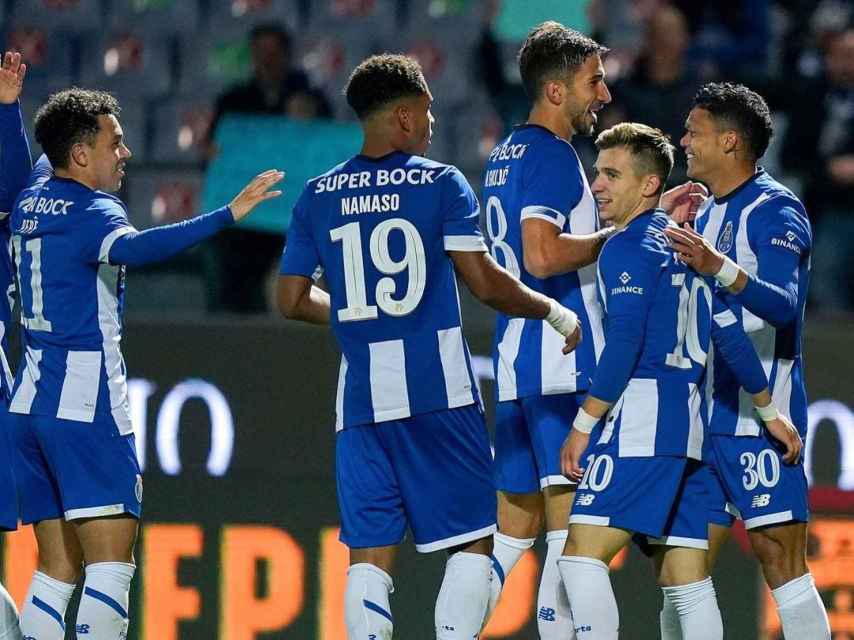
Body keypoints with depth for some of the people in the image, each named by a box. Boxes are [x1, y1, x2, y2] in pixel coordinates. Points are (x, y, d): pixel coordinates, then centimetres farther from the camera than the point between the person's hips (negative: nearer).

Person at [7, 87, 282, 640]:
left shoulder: (31, 199, 13)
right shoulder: (90, 212, -12)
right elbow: (133, 248, -35)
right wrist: (227, 216, -42)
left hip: (30, 404, 9)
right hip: (85, 406, -9)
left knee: (57, 570, 9)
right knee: (111, 566, -12)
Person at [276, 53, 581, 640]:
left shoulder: (319, 196, 8)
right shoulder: (441, 184, -3)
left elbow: (293, 300, 10)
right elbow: (485, 282, -9)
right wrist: (555, 313, 6)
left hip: (361, 393, 4)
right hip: (438, 388, -3)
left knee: (370, 553, 5)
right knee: (472, 541, 4)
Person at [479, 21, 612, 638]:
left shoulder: (506, 154, 19)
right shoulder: (551, 154, -11)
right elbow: (543, 257, -23)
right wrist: (615, 236, -9)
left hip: (515, 365, 9)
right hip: (562, 363, -9)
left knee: (516, 526, 12)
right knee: (572, 523, -8)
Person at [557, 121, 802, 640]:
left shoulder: (627, 248, -7)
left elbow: (624, 344, -16)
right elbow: (731, 335, 20)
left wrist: (583, 426, -14)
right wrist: (770, 411, 29)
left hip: (639, 419, -9)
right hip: (689, 423, 9)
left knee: (582, 553, -15)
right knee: (687, 578, 7)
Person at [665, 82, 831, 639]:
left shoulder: (775, 210, -10)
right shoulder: (708, 214, 18)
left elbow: (784, 305, -27)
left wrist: (719, 268, -41)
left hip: (759, 416, -9)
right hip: (703, 417, 9)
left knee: (781, 561, -11)